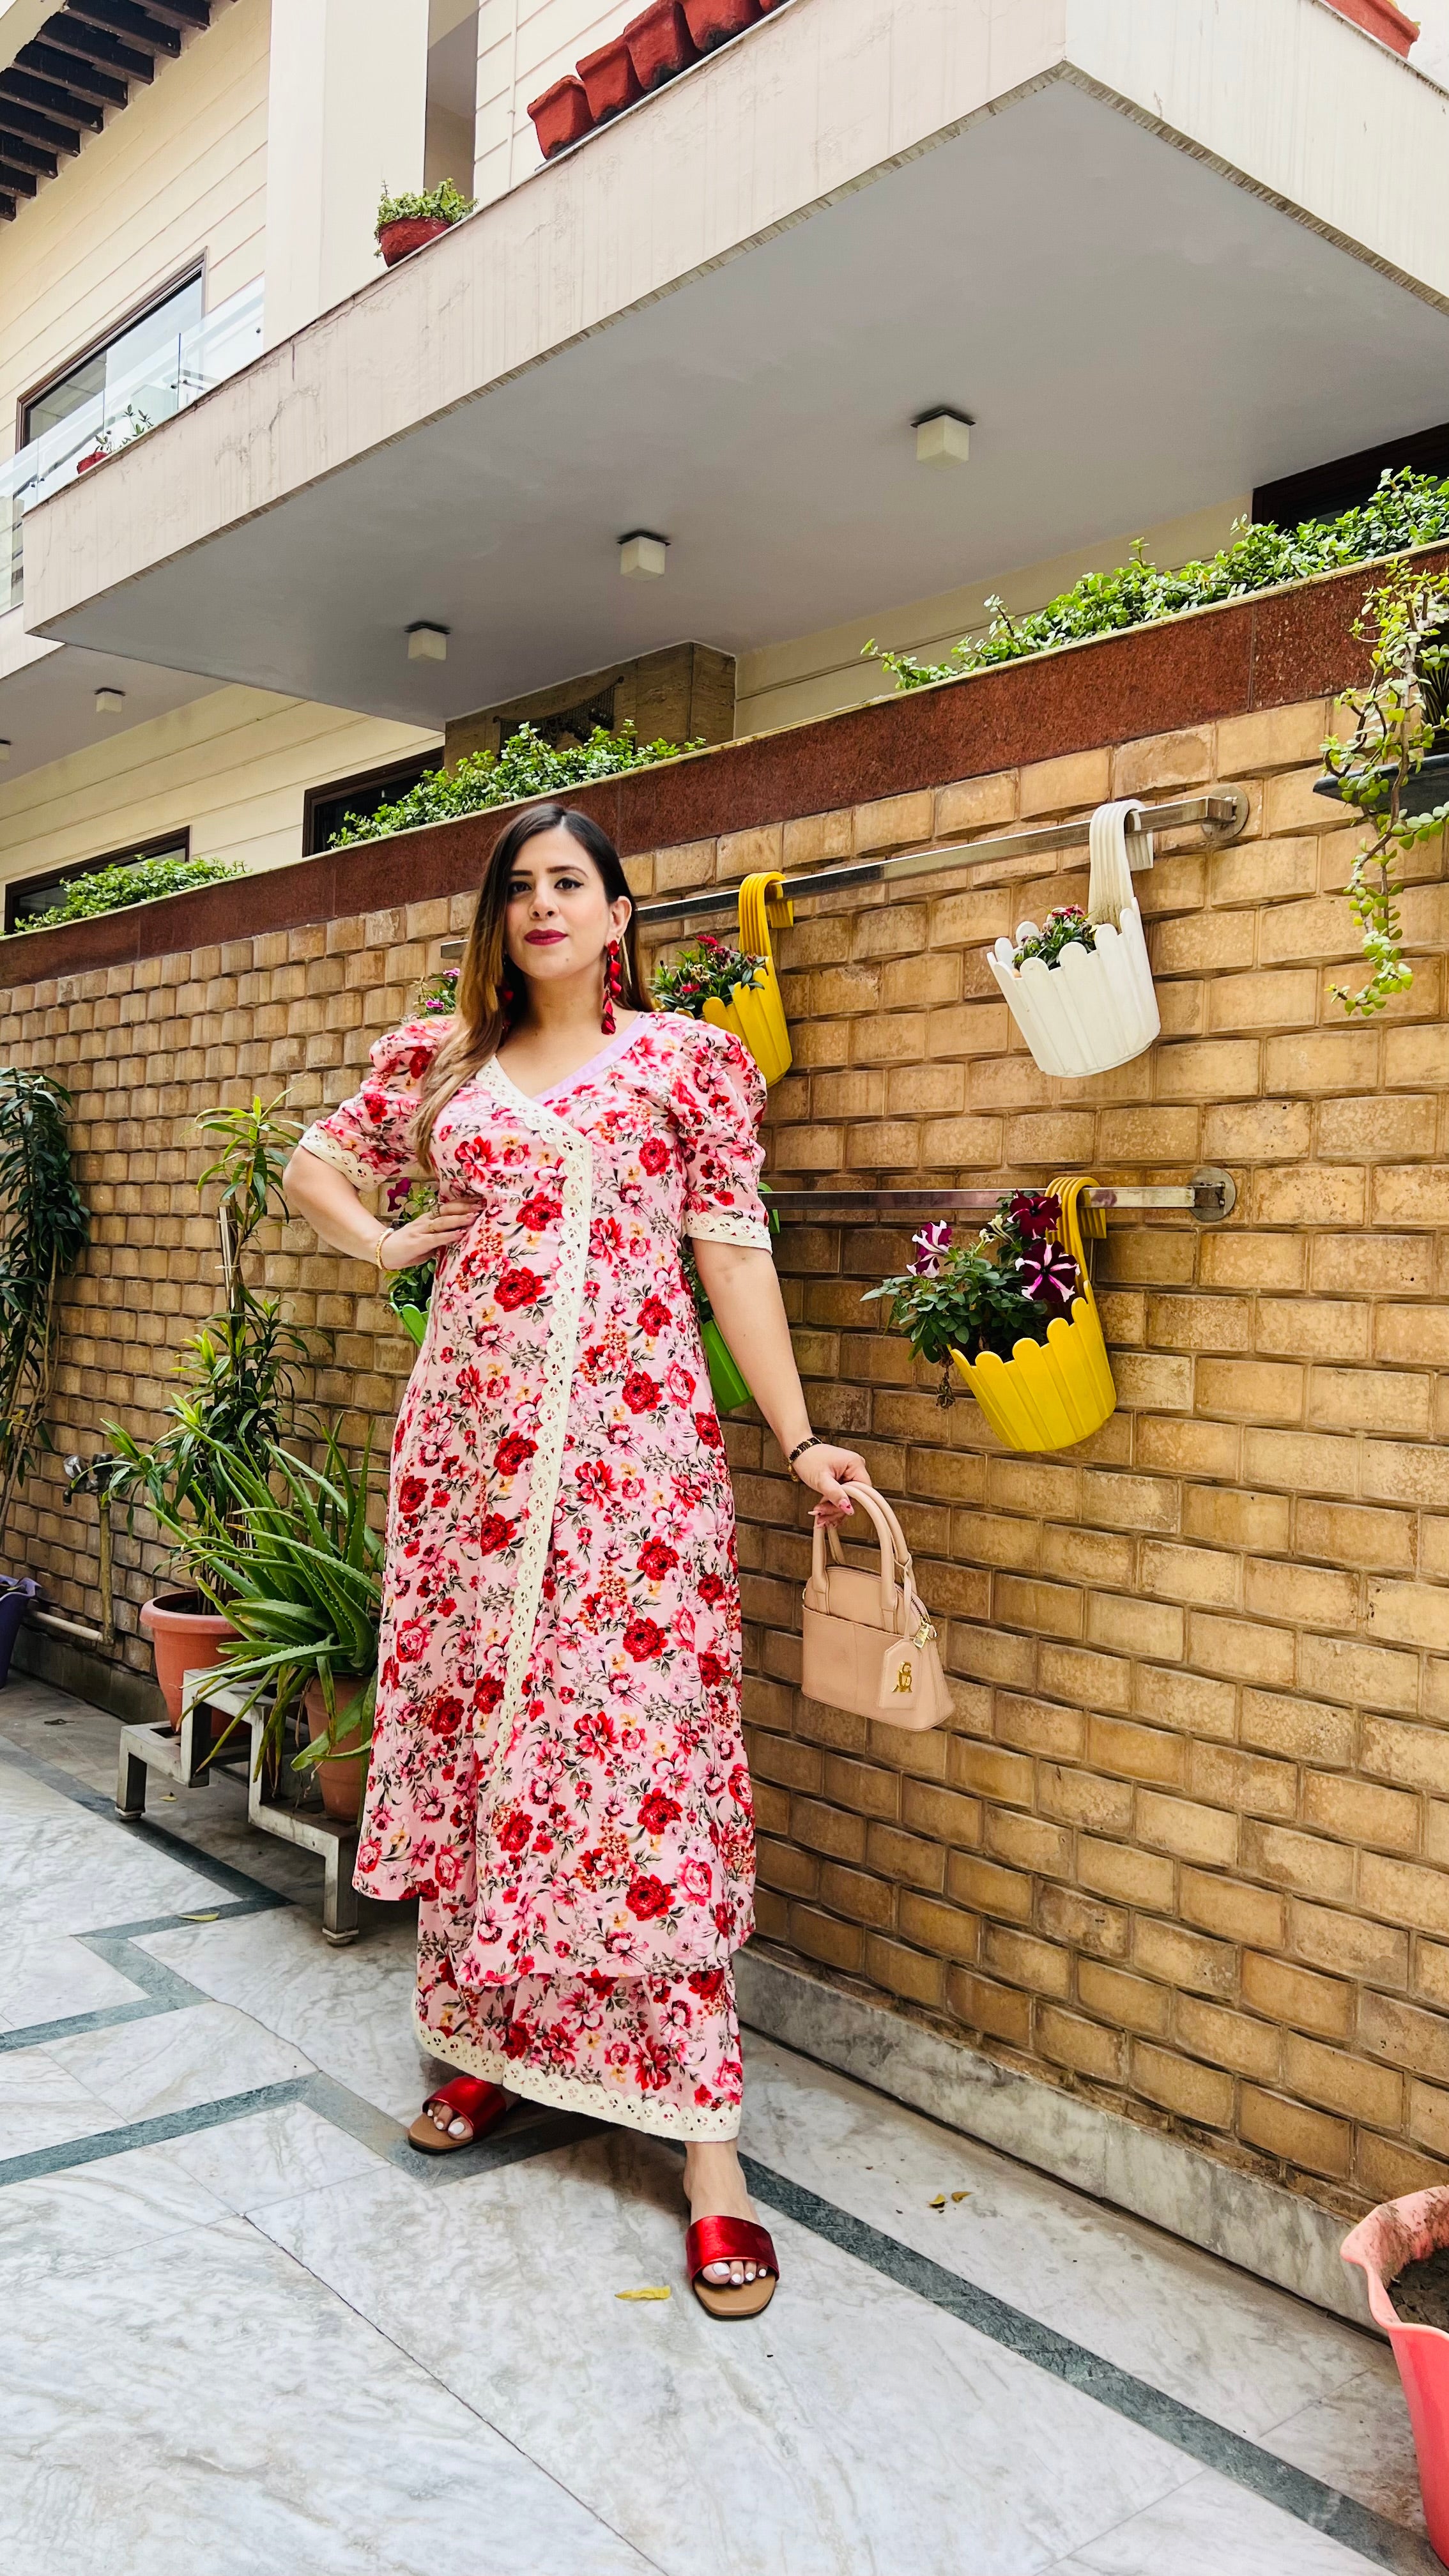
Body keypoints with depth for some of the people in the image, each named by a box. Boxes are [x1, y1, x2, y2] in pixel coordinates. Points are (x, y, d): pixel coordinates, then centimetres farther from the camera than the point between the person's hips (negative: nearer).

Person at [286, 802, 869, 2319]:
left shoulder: (689, 1059, 5)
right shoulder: (437, 1060, 12)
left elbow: (734, 1254, 1)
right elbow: (313, 1165, 26)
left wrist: (800, 1442, -4)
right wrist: (386, 1244, 8)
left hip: (631, 1444, -3)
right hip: (469, 1438, 4)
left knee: (646, 1749, -6)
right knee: (469, 1725, 9)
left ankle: (702, 2130, 1)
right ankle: (489, 2042, 29)